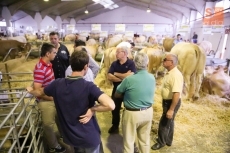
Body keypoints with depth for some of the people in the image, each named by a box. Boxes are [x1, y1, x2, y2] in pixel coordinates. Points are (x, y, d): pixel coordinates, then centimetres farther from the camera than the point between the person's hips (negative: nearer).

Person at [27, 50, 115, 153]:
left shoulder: (57, 84, -11)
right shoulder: (88, 86, -26)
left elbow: (39, 92, 10)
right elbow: (110, 105, -38)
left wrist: (31, 90, 32)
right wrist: (92, 109, -22)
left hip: (71, 136, 5)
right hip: (89, 137, -4)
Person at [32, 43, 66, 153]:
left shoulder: (49, 64, 1)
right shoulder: (40, 69, -27)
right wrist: (53, 98, -18)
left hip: (54, 98, 9)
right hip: (46, 101, -8)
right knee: (49, 124, 11)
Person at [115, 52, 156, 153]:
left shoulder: (129, 79, -22)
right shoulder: (152, 78, -7)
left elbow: (117, 95, -7)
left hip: (132, 113, -5)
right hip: (148, 112, 5)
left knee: (129, 140, 15)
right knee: (145, 139, 23)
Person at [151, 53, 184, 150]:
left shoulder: (176, 75, -28)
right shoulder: (169, 73, 4)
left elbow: (177, 94, -32)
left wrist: (171, 109, -30)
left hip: (172, 102, -10)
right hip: (167, 101, 10)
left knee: (164, 123, 6)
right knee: (169, 122, 22)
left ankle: (161, 142, 27)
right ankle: (168, 140, 40)